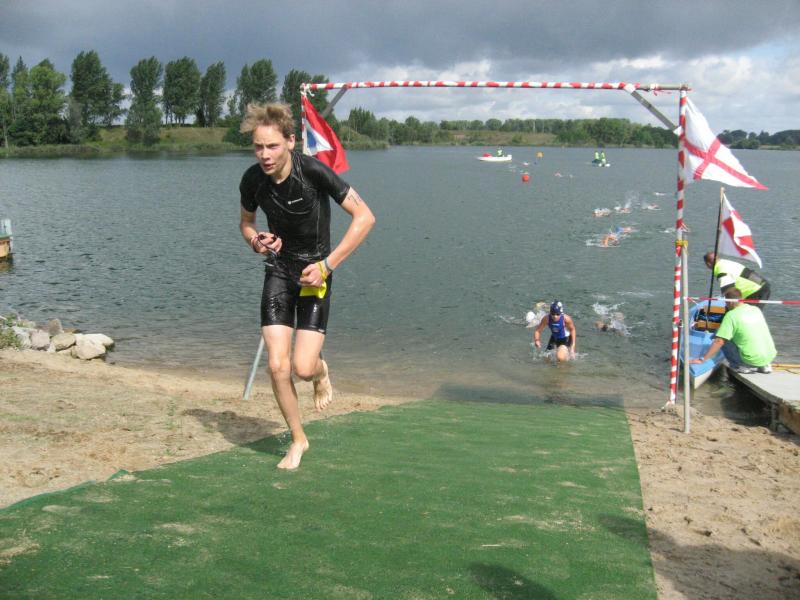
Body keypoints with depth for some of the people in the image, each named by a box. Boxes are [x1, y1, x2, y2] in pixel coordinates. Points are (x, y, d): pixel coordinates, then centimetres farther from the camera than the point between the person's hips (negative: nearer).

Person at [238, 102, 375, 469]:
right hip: (278, 270, 3)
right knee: (277, 366, -6)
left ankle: (322, 371, 27)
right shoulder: (252, 180, -6)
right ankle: (298, 439, 17)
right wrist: (256, 241, -9)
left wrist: (327, 265, -20)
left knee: (303, 367, -13)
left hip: (314, 271, -3)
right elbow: (246, 222, 15)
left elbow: (364, 217, -18)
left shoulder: (313, 172, -20)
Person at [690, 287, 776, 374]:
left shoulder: (731, 315, -10)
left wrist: (702, 359, -13)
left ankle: (742, 366, 0)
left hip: (753, 360, -6)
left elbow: (719, 341, -16)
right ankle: (764, 366, 17)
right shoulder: (756, 309, 9)